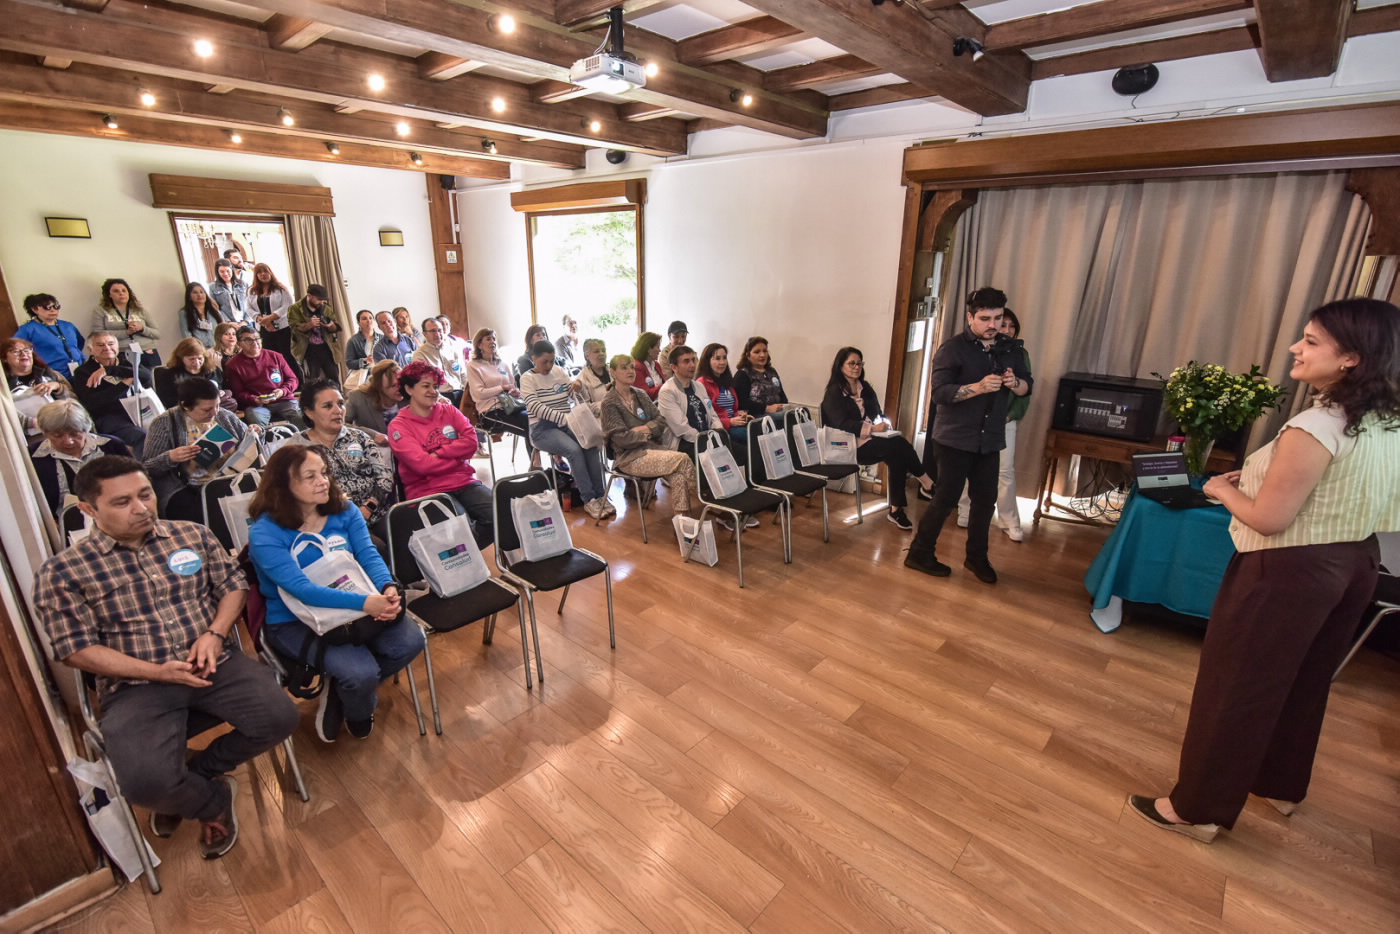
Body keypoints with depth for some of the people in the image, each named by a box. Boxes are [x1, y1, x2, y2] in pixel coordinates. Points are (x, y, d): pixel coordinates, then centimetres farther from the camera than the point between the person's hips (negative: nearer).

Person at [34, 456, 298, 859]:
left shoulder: (193, 534, 6)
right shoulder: (63, 571, -2)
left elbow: (233, 584, 10)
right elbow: (77, 649, -4)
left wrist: (215, 634, -8)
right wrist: (157, 672, -15)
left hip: (215, 663, 3)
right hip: (136, 686, -2)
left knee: (279, 717, -20)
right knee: (146, 783, -26)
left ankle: (194, 773, 11)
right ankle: (213, 801, 11)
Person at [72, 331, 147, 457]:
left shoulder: (125, 363, 23)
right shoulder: (83, 372, 13)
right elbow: (90, 403, -3)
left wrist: (108, 370, -9)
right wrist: (125, 384, -7)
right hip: (108, 417, -4)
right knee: (144, 436, -35)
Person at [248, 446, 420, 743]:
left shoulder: (345, 511, -2)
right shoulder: (264, 533, -17)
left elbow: (369, 555, -11)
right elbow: (301, 589, -27)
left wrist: (389, 589, -35)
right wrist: (364, 602, -41)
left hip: (350, 608, 5)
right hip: (295, 622, -5)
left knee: (410, 640, -16)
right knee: (361, 673, -26)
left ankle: (341, 690, 13)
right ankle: (357, 712, 15)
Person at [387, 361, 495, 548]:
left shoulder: (448, 411, 14)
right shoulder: (399, 427, 1)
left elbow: (471, 442, 0)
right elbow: (422, 464, -13)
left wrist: (438, 453, -10)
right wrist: (458, 456, -4)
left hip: (464, 483, 5)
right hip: (428, 491, -4)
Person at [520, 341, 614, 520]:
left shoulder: (559, 371, 13)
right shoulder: (527, 378, -2)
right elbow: (536, 407, -16)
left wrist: (577, 384, -9)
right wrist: (564, 417, -28)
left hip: (566, 424, 5)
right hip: (543, 428, -4)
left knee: (591, 445, -25)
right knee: (574, 450, -31)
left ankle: (600, 496, -20)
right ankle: (588, 500, -24)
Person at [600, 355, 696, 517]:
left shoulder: (640, 394, 15)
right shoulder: (609, 402, -4)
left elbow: (661, 421, 10)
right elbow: (621, 438, -11)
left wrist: (644, 428, -9)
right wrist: (649, 432, -5)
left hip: (655, 446, 6)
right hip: (630, 456, -6)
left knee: (678, 476, -25)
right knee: (682, 459, -26)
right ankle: (699, 499, -11)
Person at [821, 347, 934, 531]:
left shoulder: (865, 388, 17)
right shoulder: (834, 392, -4)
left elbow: (878, 414, 16)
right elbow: (842, 424, -17)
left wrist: (884, 423, -8)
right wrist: (871, 428, -26)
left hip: (870, 440, 7)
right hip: (849, 445, -6)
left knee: (897, 456, -27)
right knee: (900, 446, -27)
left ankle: (896, 509, -21)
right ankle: (925, 481, -9)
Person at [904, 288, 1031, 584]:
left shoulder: (1011, 350, 8)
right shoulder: (953, 348, -10)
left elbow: (1027, 387, 12)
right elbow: (939, 391, -19)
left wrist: (1014, 382, -11)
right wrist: (978, 387, -30)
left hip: (990, 440, 6)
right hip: (956, 438, -6)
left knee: (985, 500, 11)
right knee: (946, 499, -1)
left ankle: (976, 557, 28)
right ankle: (919, 553, 14)